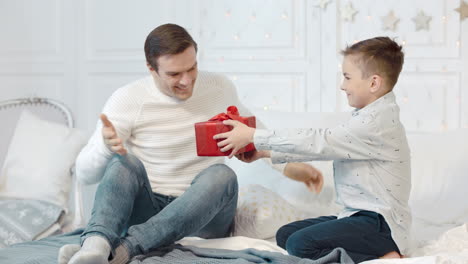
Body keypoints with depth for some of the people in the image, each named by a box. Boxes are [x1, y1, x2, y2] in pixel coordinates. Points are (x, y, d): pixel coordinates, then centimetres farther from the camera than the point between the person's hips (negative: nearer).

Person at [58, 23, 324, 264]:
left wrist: (288, 166, 8)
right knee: (123, 161, -28)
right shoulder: (128, 100, -8)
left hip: (203, 214, 1)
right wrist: (106, 147, -34)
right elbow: (85, 173, -11)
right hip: (146, 209, -1)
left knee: (221, 175, -31)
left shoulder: (220, 88, 1)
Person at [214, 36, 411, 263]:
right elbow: (321, 147, 15)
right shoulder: (370, 117, 13)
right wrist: (265, 153, 12)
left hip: (379, 223, -11)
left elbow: (317, 142, -22)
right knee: (285, 235, 8)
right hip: (359, 216, 11)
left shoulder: (375, 123, -20)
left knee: (300, 245, -23)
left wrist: (252, 136, -16)